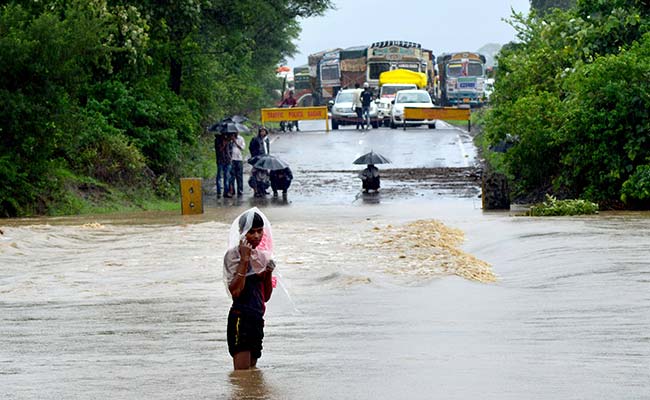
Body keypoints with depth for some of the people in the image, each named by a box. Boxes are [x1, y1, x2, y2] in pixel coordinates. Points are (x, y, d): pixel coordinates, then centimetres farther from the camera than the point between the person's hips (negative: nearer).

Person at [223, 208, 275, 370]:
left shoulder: (262, 256, 16)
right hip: (240, 318, -8)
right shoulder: (233, 254, -6)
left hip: (257, 318, 8)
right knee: (242, 373, -15)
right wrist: (244, 260, -20)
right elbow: (235, 291, -19)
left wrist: (268, 273, 1)